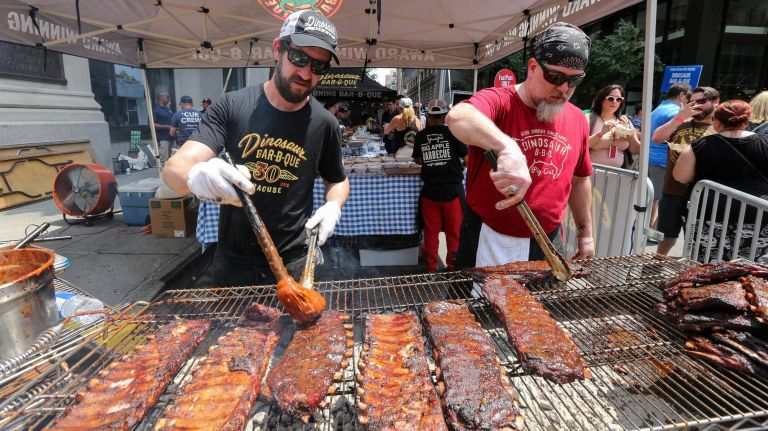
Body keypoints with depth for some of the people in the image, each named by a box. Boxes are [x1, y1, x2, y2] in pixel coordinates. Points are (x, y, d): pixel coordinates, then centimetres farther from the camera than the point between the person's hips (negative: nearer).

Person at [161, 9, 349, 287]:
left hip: (292, 264, 0)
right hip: (232, 261, 1)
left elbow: (338, 180, 11)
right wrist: (196, 175, -37)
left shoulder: (323, 124, -6)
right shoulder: (232, 106, -8)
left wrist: (333, 206, -11)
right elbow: (173, 169, -14)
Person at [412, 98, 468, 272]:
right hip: (452, 188, -2)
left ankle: (431, 267, 19)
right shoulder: (453, 132, -6)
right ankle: (453, 266, 18)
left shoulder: (420, 136, 0)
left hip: (430, 190, 2)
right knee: (454, 231, 10)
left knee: (431, 230, 11)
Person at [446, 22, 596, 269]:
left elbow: (579, 180, 15)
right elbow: (458, 117, -37)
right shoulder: (498, 101, -14)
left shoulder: (577, 120, 5)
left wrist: (586, 233, 17)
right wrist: (507, 147, -53)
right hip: (488, 241, -5)